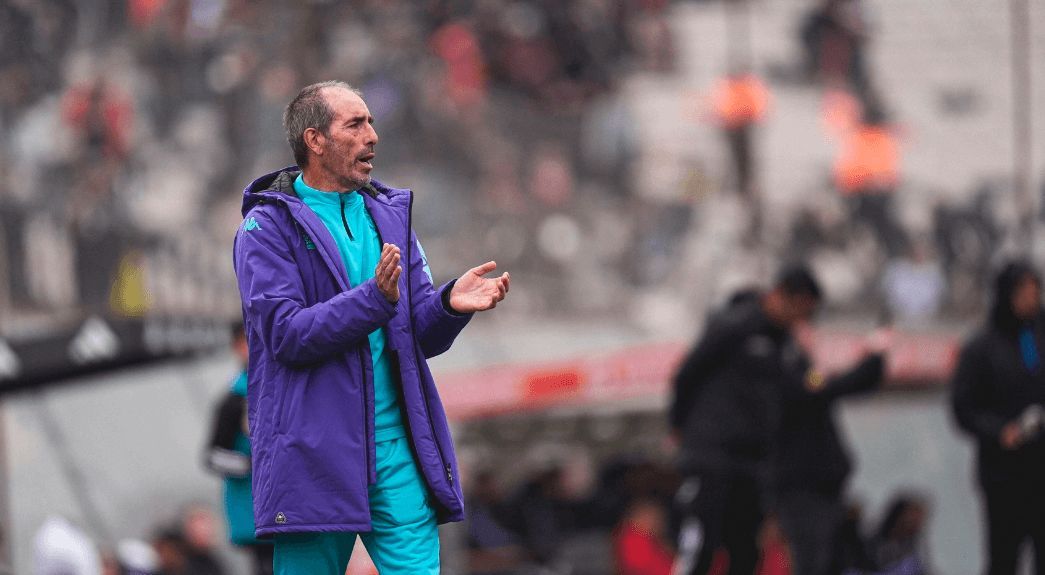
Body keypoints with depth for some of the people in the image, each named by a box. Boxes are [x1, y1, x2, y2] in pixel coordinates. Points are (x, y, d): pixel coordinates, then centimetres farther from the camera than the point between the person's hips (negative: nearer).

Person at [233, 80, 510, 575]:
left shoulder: (389, 215, 16)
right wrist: (374, 299, -24)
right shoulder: (267, 227, -1)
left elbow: (421, 337, 12)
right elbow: (285, 333, -14)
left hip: (395, 448, 4)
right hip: (314, 454, -4)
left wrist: (448, 304, -11)